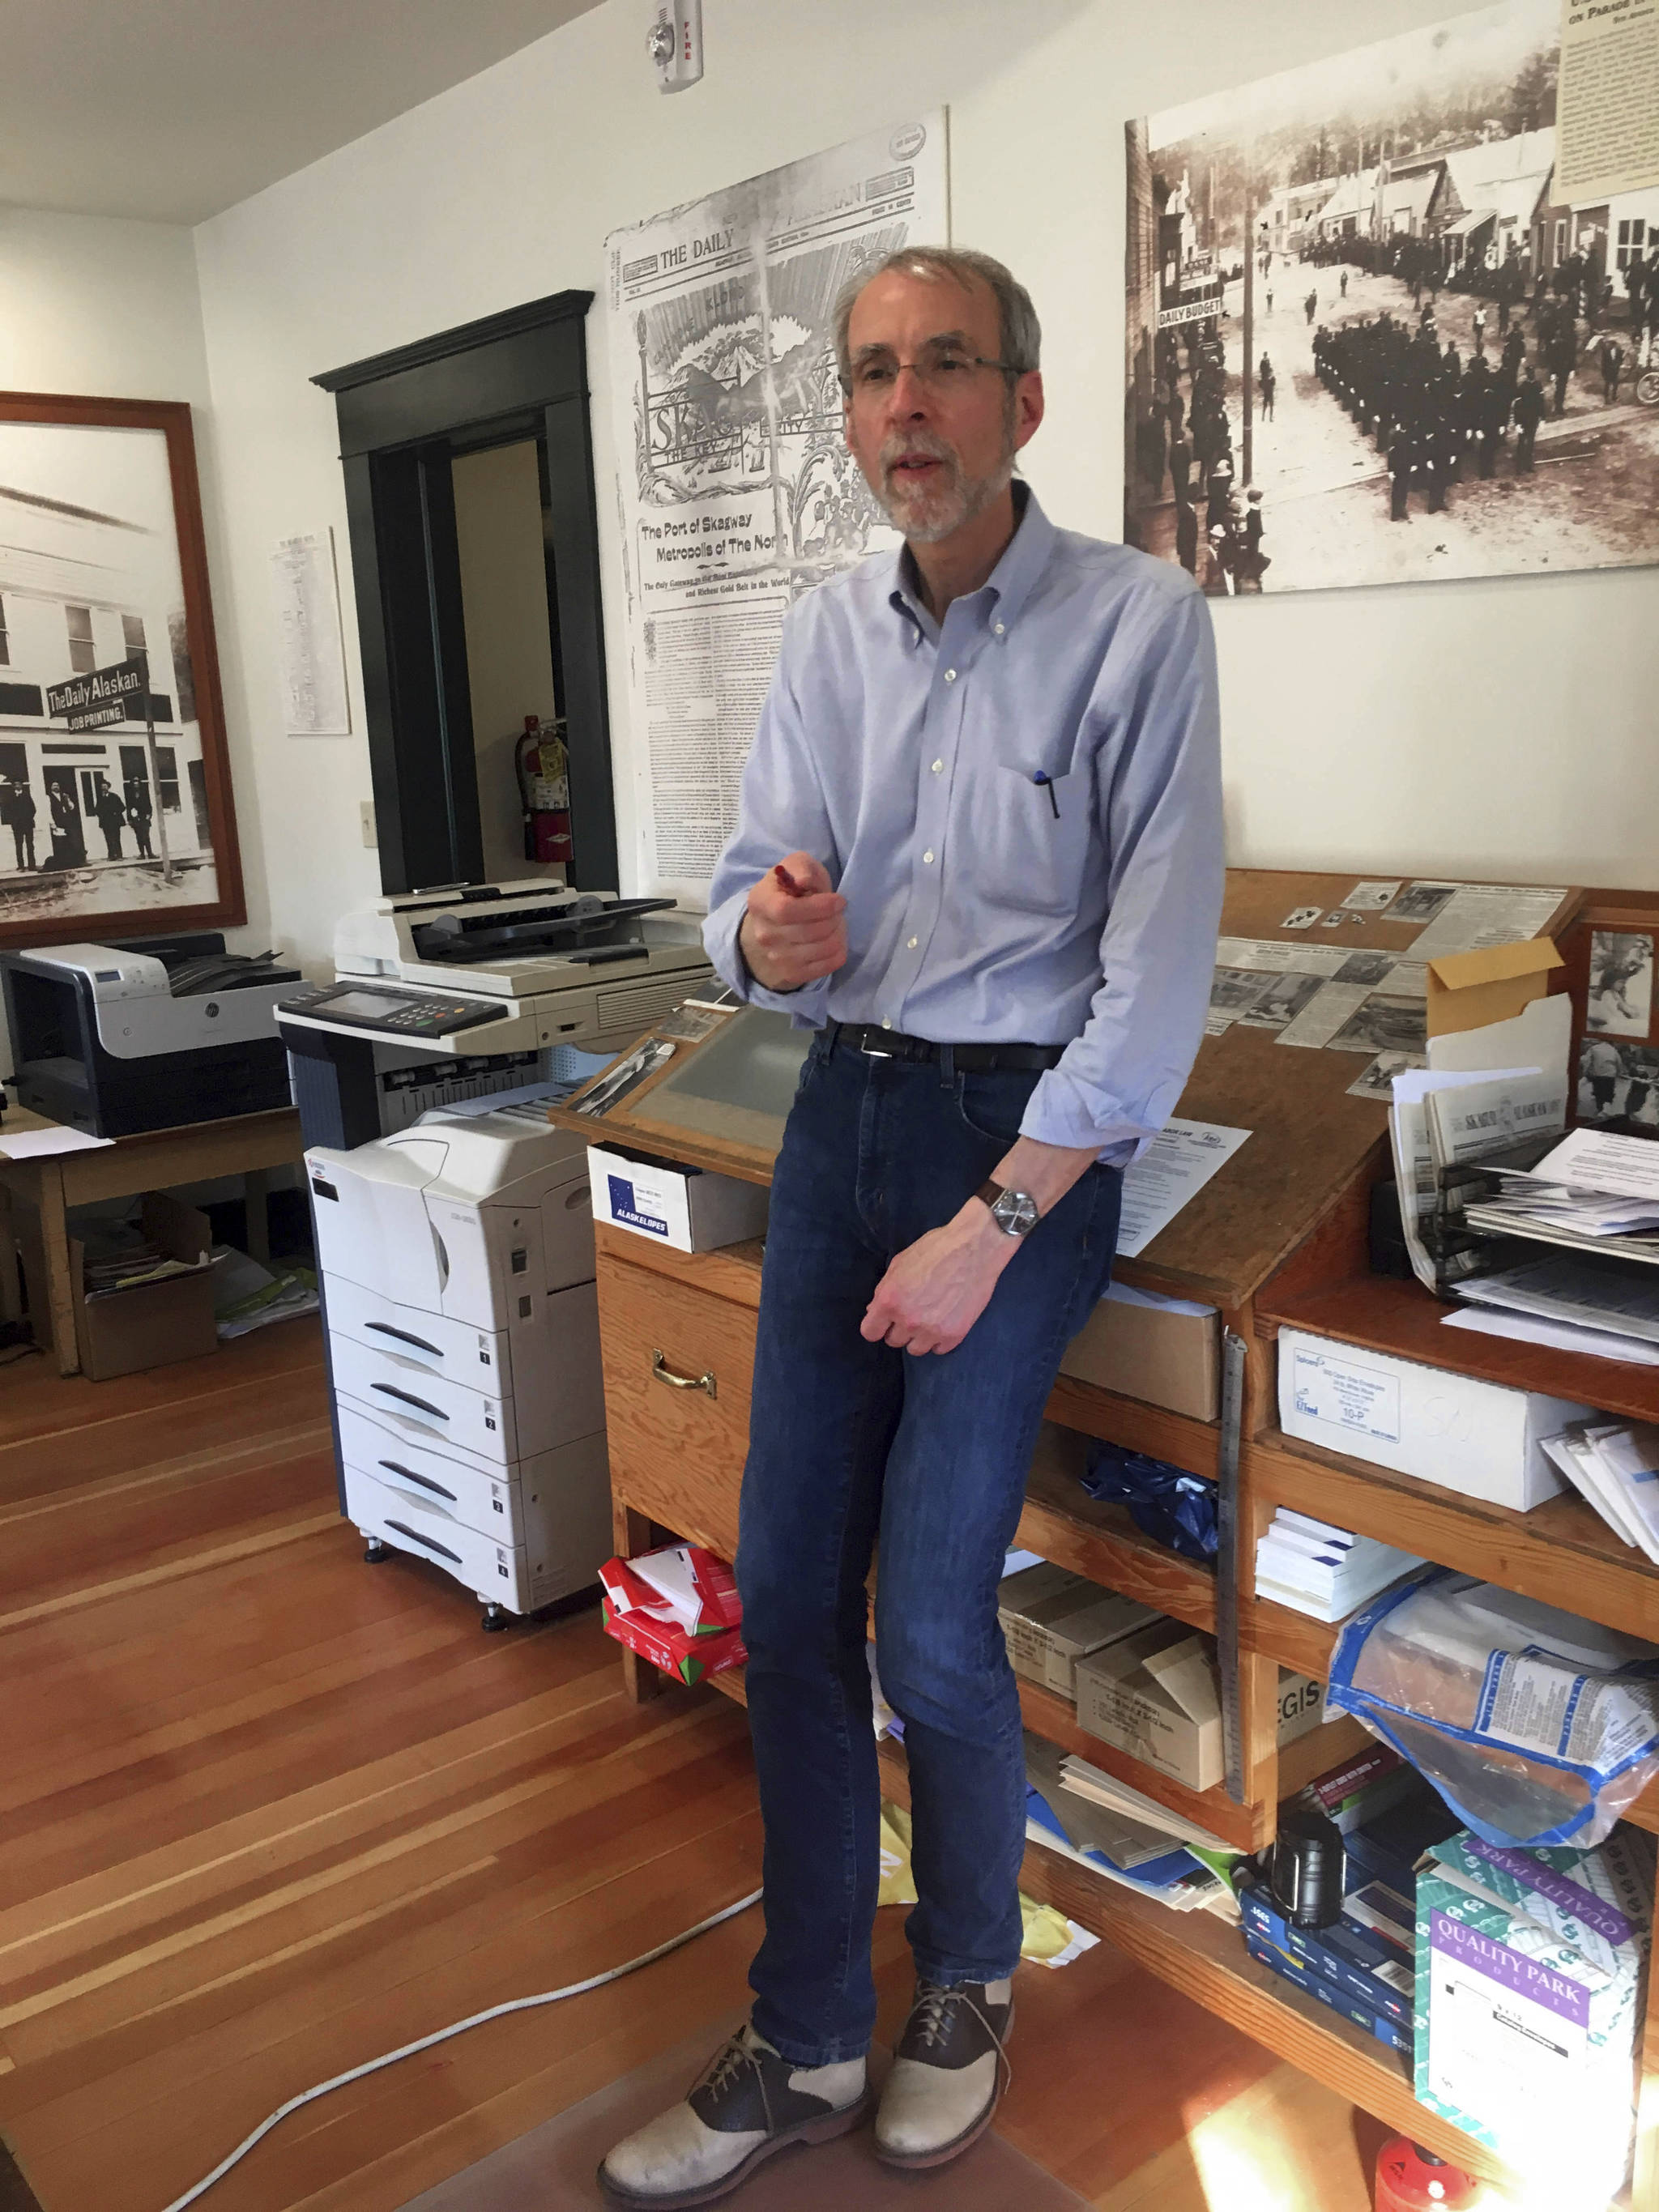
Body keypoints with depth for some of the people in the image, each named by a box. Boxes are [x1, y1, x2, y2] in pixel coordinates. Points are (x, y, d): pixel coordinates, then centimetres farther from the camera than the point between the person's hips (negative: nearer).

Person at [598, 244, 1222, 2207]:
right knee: (786, 1583, 5)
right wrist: (763, 936, -17)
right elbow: (752, 894, 9)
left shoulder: (1136, 622, -10)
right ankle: (804, 2043, 24)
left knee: (931, 1614, -5)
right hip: (842, 1107, 5)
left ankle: (971, 1973, 28)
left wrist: (996, 1221, -16)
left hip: (1027, 1125, -5)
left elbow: (1159, 966, -14)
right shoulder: (830, 632, 6)